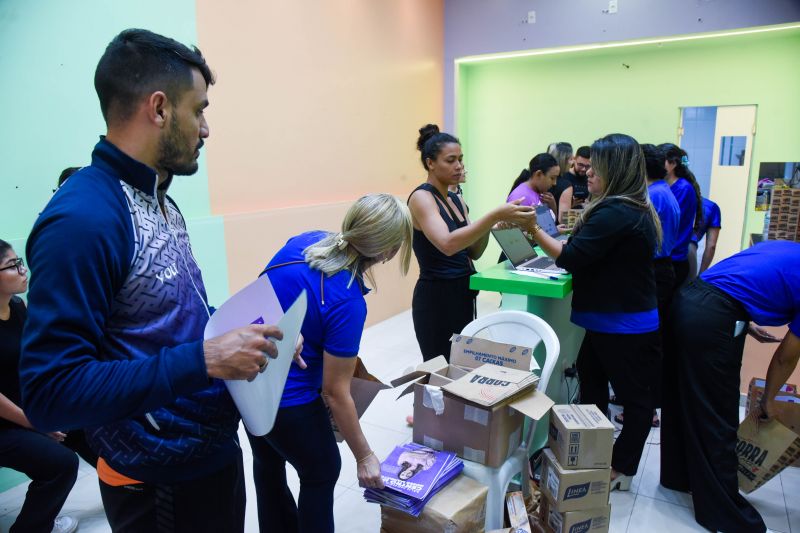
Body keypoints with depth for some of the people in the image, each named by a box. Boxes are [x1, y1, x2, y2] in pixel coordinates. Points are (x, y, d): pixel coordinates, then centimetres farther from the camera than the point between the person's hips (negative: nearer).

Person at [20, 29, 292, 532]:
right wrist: (203, 359, -30)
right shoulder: (81, 218, -25)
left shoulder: (161, 202, 4)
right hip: (159, 482, -8)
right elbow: (49, 392, -26)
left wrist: (246, 336, -1)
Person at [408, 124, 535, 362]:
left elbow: (473, 252, 9)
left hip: (464, 294, 8)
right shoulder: (421, 197, -13)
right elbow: (447, 244, -30)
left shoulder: (456, 200, 12)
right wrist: (495, 215, -34)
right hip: (436, 297, -8)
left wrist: (490, 227, -10)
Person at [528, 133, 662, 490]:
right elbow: (591, 255, 12)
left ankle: (621, 470, 25)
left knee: (634, 398, 8)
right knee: (592, 393, 19)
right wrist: (541, 236, 6)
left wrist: (533, 229, -15)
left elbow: (570, 258, -23)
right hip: (608, 322, 10)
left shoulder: (615, 213, -23)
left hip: (624, 328, -10)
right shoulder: (633, 209, 9)